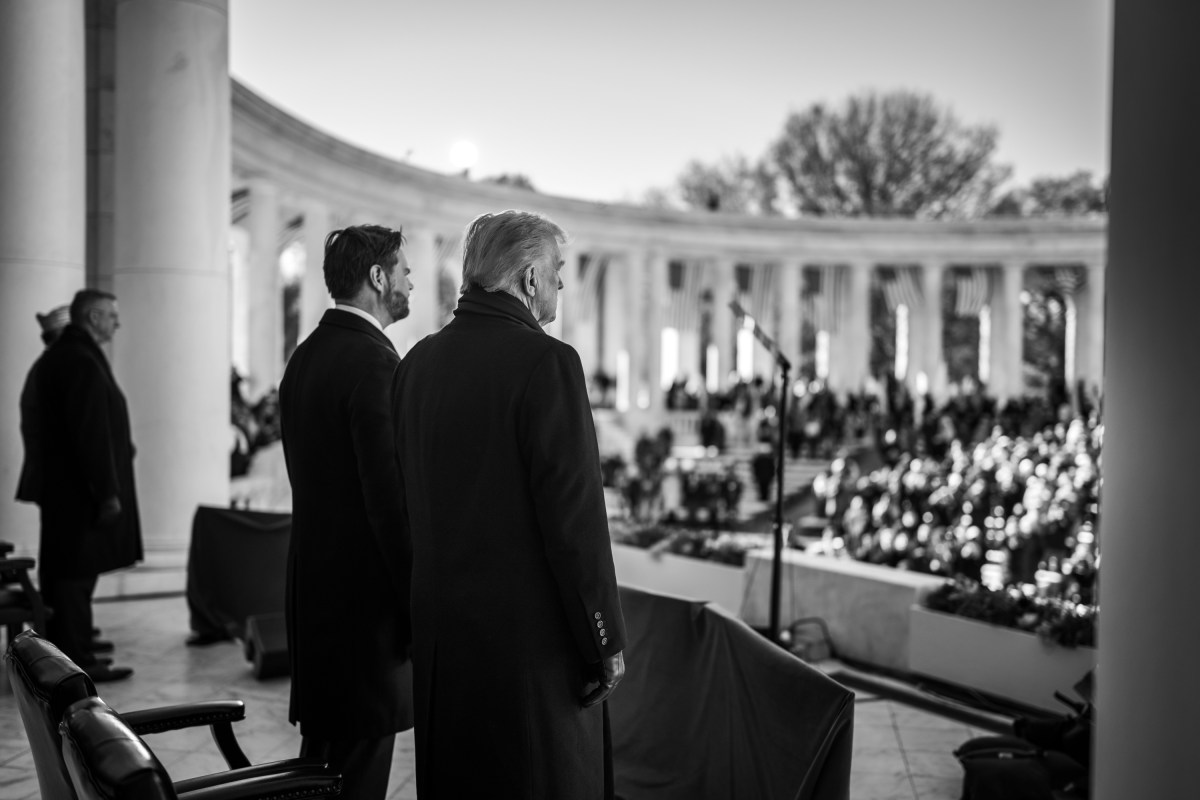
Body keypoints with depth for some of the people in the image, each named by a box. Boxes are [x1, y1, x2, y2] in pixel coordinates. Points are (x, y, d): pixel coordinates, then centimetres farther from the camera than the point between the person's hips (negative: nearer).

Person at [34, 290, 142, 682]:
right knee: (76, 574, -5)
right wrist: (108, 491, -21)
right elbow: (93, 433, -22)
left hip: (59, 487, 10)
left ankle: (63, 653, 24)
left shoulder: (57, 356, 15)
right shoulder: (82, 360, -17)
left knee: (64, 574, 15)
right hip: (80, 489, -10)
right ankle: (77, 661, 0)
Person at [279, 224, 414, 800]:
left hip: (314, 585, 9)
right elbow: (392, 498, -21)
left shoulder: (304, 356, 11)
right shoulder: (375, 363, -18)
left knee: (323, 753, 20)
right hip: (368, 593, -9)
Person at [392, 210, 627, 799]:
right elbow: (574, 514, -18)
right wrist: (606, 640, -9)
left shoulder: (418, 361, 6)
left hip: (437, 631, 8)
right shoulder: (545, 361, -16)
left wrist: (430, 613, 18)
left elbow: (406, 502, 10)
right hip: (530, 634, -7)